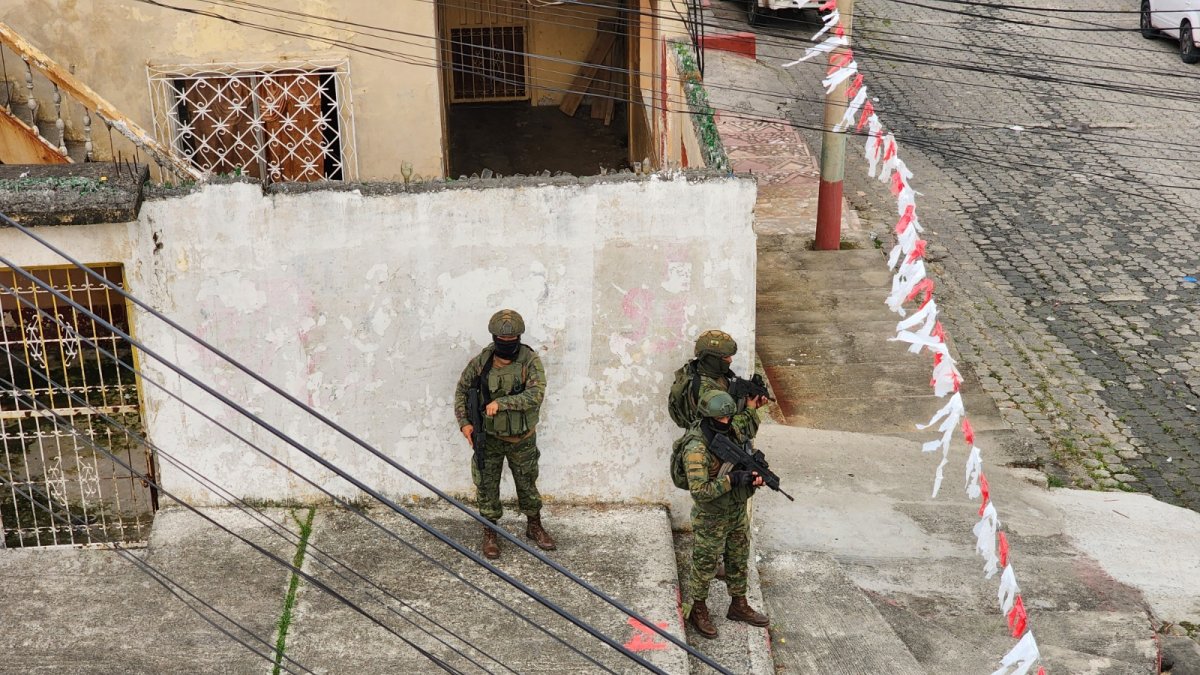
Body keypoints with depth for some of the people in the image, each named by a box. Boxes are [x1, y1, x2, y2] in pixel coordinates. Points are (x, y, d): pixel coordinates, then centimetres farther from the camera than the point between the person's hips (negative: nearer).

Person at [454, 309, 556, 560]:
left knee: (527, 483, 15)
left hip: (522, 438, 0)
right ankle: (490, 534, 23)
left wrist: (501, 402, -31)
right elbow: (462, 390, 4)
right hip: (489, 437, 1)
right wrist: (464, 422, -7)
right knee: (487, 486, 6)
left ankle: (534, 527, 35)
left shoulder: (530, 360, -14)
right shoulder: (480, 362, -9)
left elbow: (536, 395, -26)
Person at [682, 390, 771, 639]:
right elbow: (699, 491, -34)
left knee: (739, 562, 22)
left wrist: (756, 474, -12)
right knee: (705, 566, 13)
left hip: (738, 512, 7)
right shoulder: (697, 448, -31)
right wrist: (732, 480, -33)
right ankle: (698, 611, 34)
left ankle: (739, 606, 42)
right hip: (711, 520, -7)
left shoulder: (731, 431, -7)